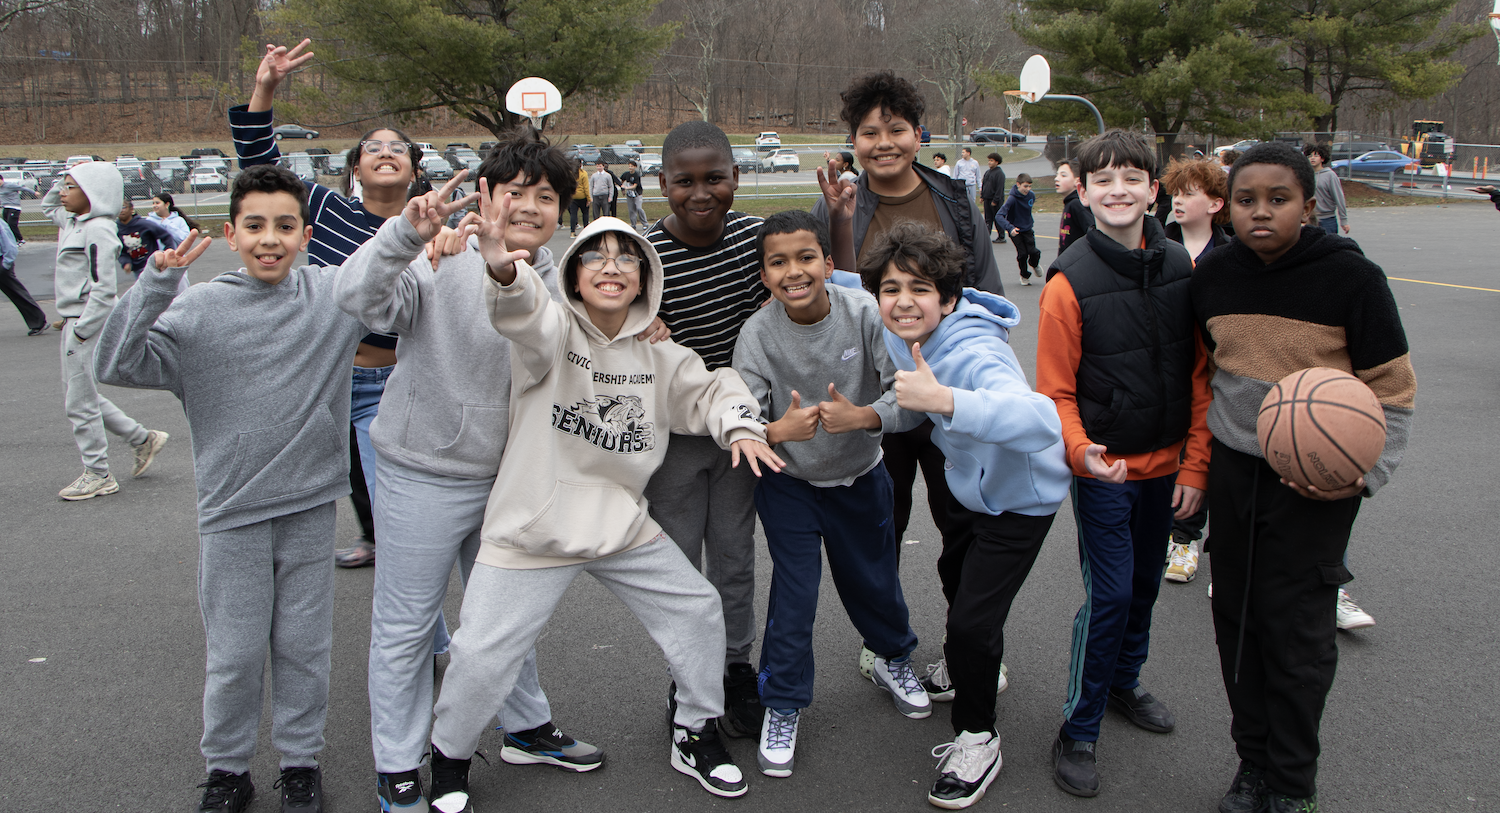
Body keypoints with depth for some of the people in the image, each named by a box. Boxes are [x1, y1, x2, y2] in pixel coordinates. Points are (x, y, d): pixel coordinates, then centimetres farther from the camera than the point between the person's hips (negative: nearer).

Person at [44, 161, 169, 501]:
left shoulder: (98, 231, -18)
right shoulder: (73, 222, 11)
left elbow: (104, 289, -22)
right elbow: (48, 204, 33)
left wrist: (81, 330, -20)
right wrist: (68, 177, 16)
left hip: (90, 325, -10)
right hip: (74, 322, 10)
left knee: (80, 403, -1)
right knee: (81, 396, 17)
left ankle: (98, 475, 11)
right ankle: (143, 438, 27)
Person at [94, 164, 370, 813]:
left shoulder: (333, 293, 0)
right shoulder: (199, 309, -5)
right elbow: (119, 366, -10)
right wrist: (155, 283, -21)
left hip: (311, 505, 1)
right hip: (231, 513, -1)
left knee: (304, 646, 13)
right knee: (234, 655, 9)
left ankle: (301, 759, 31)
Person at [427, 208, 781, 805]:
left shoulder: (656, 355, 4)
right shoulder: (552, 332, -12)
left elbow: (708, 388, 16)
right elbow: (523, 314, -35)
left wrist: (740, 425, -6)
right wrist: (502, 270, -58)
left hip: (624, 526, 5)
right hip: (534, 530, -4)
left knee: (698, 612, 7)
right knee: (481, 655, -3)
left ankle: (695, 736, 30)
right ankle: (448, 759, 27)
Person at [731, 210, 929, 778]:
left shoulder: (864, 312, -21)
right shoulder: (757, 335, -21)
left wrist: (861, 416, -38)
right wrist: (778, 430, -44)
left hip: (861, 476, 2)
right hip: (788, 483, -1)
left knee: (874, 578, 17)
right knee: (794, 591, -2)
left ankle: (894, 659, 49)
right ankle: (782, 706, 20)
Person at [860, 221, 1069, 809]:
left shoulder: (976, 355, -40)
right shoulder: (901, 333, -17)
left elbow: (1041, 420, -61)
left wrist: (944, 400, -71)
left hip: (1020, 497, -9)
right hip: (971, 483, 9)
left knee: (975, 619, -8)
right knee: (954, 574, 29)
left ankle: (977, 738, 17)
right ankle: (965, 668, 59)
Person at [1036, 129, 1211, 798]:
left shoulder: (1182, 269, -2)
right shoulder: (1070, 282, -14)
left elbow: (1199, 375, 2)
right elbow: (1056, 392, -11)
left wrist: (1194, 467, 0)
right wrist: (1081, 449, -29)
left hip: (1164, 466, 5)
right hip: (1102, 469, -5)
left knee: (1144, 587, 19)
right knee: (1109, 595, -3)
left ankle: (1123, 683, 42)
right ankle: (1077, 730, 13)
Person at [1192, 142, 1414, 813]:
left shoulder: (1351, 276, -12)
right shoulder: (1212, 275, 0)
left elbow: (1392, 389, -5)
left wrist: (1367, 474, -14)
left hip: (1319, 480, -4)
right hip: (1233, 467, 4)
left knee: (1295, 627, 0)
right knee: (1236, 616, 9)